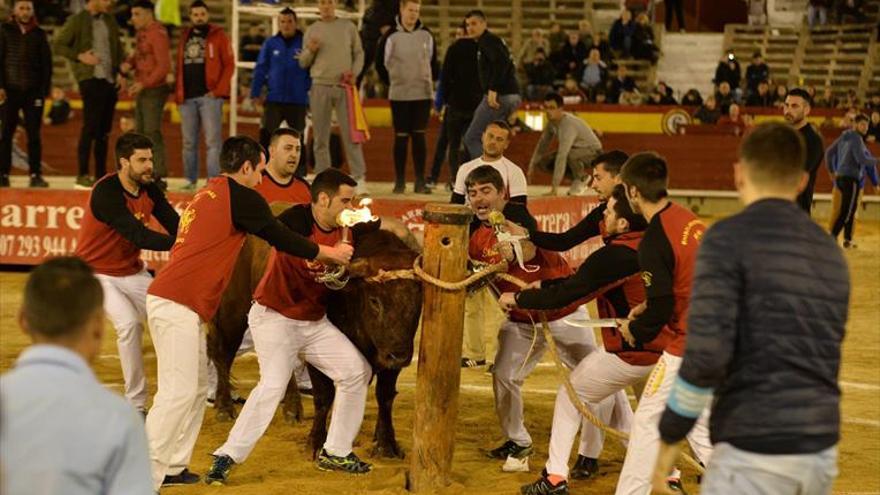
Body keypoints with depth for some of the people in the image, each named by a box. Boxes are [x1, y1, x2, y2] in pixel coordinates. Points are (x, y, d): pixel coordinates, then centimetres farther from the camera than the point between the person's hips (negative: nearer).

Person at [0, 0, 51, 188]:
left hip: (33, 90, 1)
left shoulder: (39, 33, 9)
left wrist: (44, 88, 0)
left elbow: (47, 62, 9)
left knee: (34, 134, 1)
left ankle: (36, 175, 3)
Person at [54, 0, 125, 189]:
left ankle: (101, 175, 14)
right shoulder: (77, 21, -3)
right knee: (90, 127, -11)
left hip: (110, 80, 6)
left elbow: (118, 48, 20)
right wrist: (80, 56, -16)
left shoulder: (109, 21, 15)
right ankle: (82, 176, -7)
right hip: (90, 79, -6)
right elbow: (58, 45, -3)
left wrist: (121, 72, 7)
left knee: (104, 130, 9)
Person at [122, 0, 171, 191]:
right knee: (140, 132, 13)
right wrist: (128, 63, 3)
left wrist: (144, 84, -25)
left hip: (154, 90, -10)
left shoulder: (157, 34, -14)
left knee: (152, 132, -12)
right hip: (142, 90, 10)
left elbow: (164, 66, -20)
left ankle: (159, 176, -11)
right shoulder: (142, 32, 14)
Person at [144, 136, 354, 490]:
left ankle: (172, 468, 21)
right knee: (178, 391, -11)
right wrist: (328, 253, 14)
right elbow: (280, 238, 0)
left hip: (170, 299, 10)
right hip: (178, 304, -10)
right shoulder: (241, 196, -6)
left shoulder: (208, 193, 20)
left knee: (197, 386, 17)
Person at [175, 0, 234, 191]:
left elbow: (229, 64, -3)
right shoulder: (184, 37, 17)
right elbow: (179, 66, 18)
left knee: (213, 141, -9)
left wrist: (219, 90, -11)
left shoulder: (218, 35, 3)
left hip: (209, 96, -5)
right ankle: (191, 180, 15)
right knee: (189, 142, 8)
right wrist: (178, 93, 8)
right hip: (187, 97, 5)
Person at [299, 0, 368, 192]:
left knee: (350, 134, -6)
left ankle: (359, 177, -6)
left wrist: (354, 73, -7)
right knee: (321, 136, 3)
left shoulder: (348, 27, 8)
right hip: (320, 87, 1)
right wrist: (310, 51, -10)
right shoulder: (312, 30, 9)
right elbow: (303, 63, 11)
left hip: (344, 87, -1)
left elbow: (359, 53, 10)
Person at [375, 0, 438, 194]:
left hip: (423, 94, 2)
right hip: (399, 95, -2)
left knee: (419, 136, 0)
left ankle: (420, 181, 3)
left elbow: (434, 62, 18)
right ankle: (399, 181, 7)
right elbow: (380, 63, 4)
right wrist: (391, 82, 7)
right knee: (401, 137, 0)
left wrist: (431, 81, 13)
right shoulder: (391, 36, -5)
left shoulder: (426, 35, 4)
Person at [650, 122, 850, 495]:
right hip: (821, 453, 7)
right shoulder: (831, 253, 14)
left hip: (754, 455, -7)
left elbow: (707, 353, -17)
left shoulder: (730, 238, -8)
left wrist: (668, 442, -8)